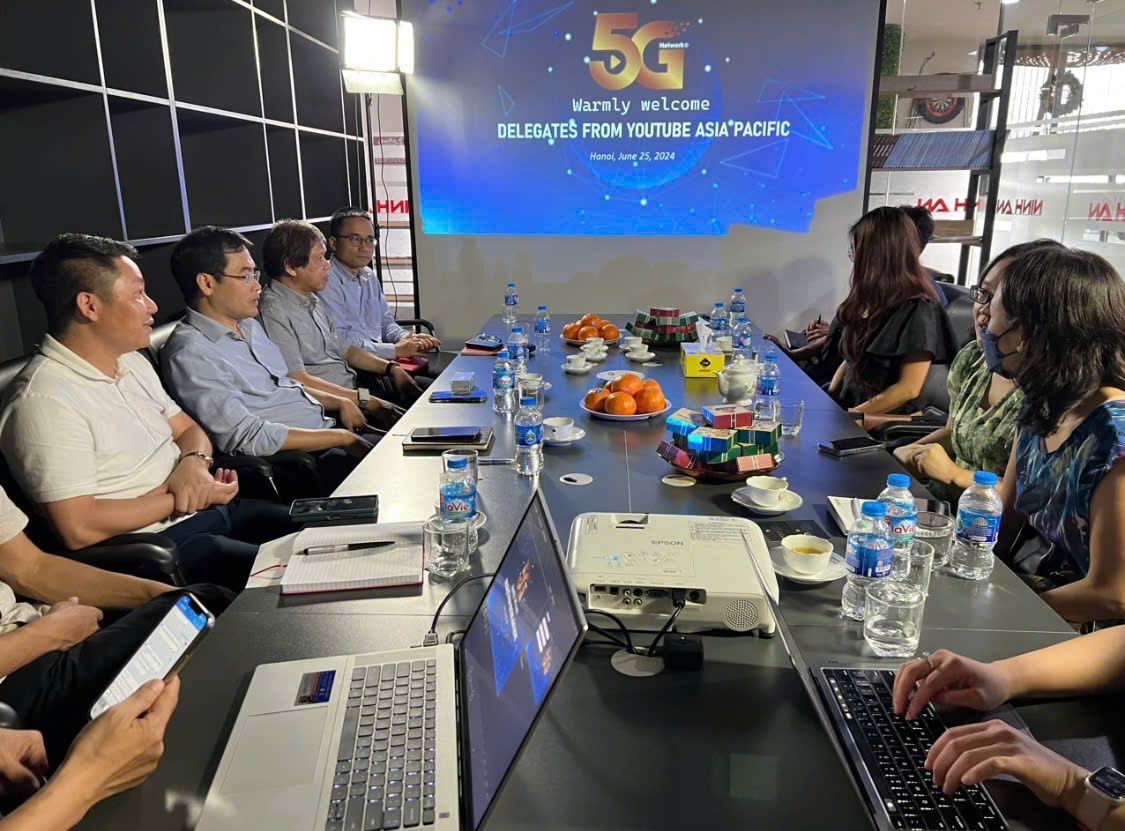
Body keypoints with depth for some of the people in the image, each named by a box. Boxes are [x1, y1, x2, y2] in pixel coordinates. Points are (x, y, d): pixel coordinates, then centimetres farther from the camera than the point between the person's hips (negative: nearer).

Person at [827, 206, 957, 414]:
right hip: (845, 404, 7)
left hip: (882, 419, -7)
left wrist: (849, 415, -14)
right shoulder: (872, 301, 12)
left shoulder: (918, 311, -12)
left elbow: (909, 388, -15)